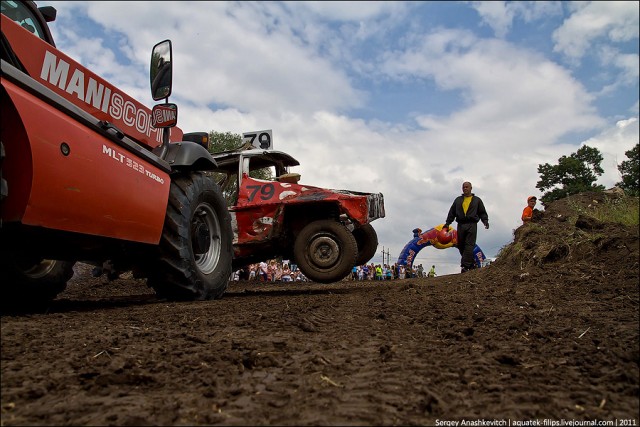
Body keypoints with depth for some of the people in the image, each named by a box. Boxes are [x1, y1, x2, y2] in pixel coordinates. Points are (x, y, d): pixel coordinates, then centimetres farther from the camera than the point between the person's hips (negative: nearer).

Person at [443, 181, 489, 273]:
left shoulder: (477, 200, 15)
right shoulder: (458, 200, 20)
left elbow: (482, 213, 14)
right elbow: (452, 212, 18)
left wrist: (485, 221, -2)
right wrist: (447, 223, 10)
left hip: (472, 225, -3)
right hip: (460, 225, 3)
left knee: (469, 246, -13)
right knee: (461, 246, 0)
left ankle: (465, 266, -17)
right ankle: (471, 264, 12)